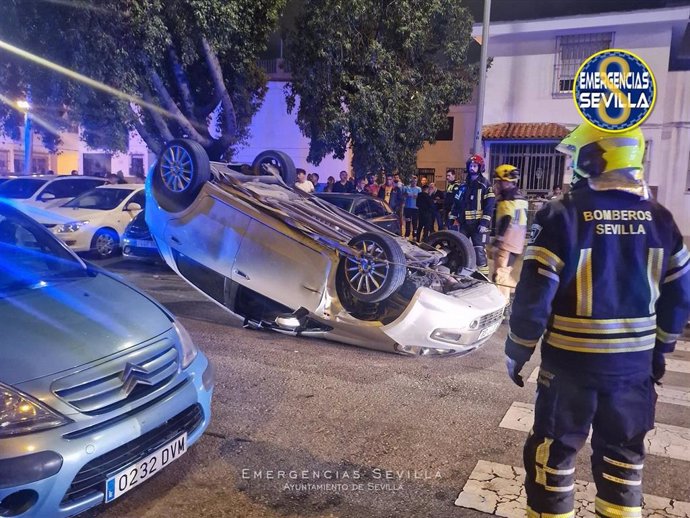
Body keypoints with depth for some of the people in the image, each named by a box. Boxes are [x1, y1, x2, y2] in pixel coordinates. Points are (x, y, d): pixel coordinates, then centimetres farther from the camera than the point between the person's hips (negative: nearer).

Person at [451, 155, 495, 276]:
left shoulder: (485, 185, -3)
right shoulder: (464, 184, 14)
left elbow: (489, 206, -11)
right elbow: (456, 203, 16)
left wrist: (484, 223, -18)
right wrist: (455, 218, 8)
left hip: (478, 224, -6)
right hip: (464, 223, 6)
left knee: (479, 251, -7)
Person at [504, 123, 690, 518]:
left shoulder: (563, 215, -16)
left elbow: (534, 297, -18)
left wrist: (516, 353, -4)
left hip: (572, 361, -4)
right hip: (636, 362, 5)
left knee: (554, 454, 12)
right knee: (623, 454, 22)